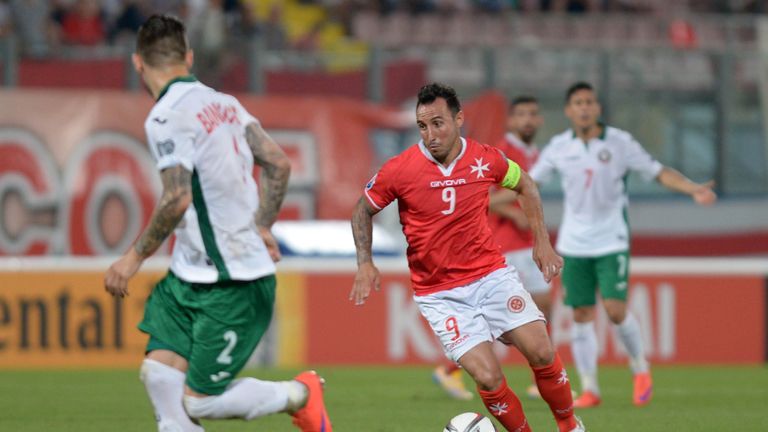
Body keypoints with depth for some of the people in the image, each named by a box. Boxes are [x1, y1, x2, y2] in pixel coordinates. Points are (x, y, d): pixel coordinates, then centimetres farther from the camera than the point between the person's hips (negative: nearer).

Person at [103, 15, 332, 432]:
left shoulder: (166, 117, -17)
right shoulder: (223, 103, 9)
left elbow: (177, 199, -26)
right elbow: (278, 163, 12)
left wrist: (134, 257, -16)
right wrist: (259, 228, 22)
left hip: (232, 285, -9)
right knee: (159, 371, 0)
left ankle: (300, 394, 16)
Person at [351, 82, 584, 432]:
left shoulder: (486, 159, -6)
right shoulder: (399, 170, -12)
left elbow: (524, 186, 16)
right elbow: (363, 211, 5)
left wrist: (542, 242, 11)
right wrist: (365, 264, -7)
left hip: (491, 275, 2)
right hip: (440, 294, -2)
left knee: (542, 354, -9)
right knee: (488, 377, -16)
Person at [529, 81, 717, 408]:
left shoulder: (620, 143, -6)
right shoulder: (558, 148, 0)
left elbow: (659, 172, -4)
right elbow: (530, 182, 12)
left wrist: (693, 189, -19)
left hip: (611, 243, -2)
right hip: (574, 244, 2)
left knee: (615, 310, -13)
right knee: (582, 315, 0)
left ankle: (640, 369, 12)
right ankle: (589, 389, 9)